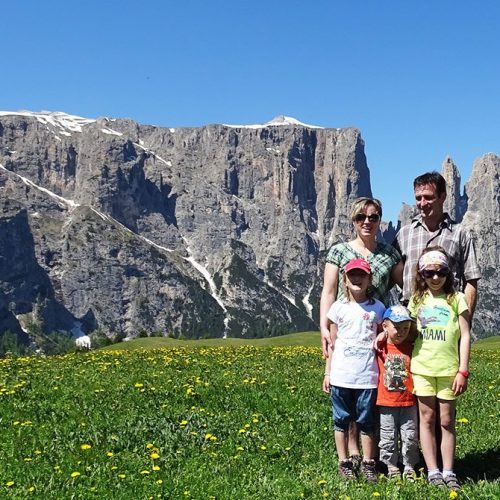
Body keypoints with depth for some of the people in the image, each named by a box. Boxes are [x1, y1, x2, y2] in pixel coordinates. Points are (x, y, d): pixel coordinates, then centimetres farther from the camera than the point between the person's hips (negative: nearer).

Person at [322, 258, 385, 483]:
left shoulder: (377, 308, 3)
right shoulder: (339, 307, 3)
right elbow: (332, 343, 7)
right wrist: (327, 373, 6)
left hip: (367, 377, -1)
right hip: (341, 377, 1)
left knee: (367, 421, 5)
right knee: (341, 420, 8)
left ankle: (368, 464, 16)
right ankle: (344, 463, 18)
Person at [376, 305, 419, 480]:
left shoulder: (411, 349, 0)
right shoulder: (380, 348, -3)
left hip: (409, 402, 1)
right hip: (386, 403, -1)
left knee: (410, 438, 7)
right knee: (388, 438, 8)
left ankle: (409, 467, 22)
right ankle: (391, 467, 22)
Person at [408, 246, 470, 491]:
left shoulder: (456, 298, 0)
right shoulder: (417, 300, 8)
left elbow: (465, 336, -2)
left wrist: (463, 371, -7)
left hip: (449, 369, -2)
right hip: (422, 368, 2)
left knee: (447, 421, 5)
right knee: (427, 419, 5)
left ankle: (448, 472, 13)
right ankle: (433, 472, 11)